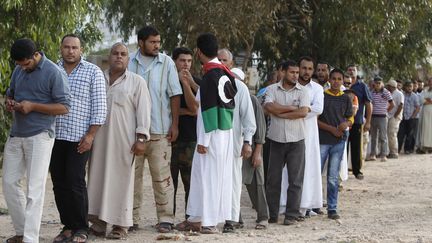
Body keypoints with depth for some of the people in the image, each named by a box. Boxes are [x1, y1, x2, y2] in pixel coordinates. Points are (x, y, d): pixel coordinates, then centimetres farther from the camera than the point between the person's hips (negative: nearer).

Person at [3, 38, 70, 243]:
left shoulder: (53, 73, -11)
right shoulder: (18, 71, 9)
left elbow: (64, 107, -13)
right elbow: (10, 92, 24)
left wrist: (33, 106, -20)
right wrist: (9, 102, -1)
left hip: (39, 136, -7)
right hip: (16, 134, 7)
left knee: (34, 188, -6)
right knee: (9, 182, 7)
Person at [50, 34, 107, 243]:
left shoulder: (93, 72, 1)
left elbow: (99, 107, -3)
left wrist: (90, 135, -10)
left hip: (79, 138, -4)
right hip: (55, 137, 4)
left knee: (75, 182, -7)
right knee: (59, 183, 5)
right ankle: (67, 226, 15)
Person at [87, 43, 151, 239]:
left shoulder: (137, 82, 4)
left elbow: (143, 111, -2)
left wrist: (141, 138, -9)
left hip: (124, 139, -3)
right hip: (99, 138, 3)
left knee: (121, 179, -2)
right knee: (98, 177, 2)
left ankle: (120, 225, 3)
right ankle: (99, 221, 8)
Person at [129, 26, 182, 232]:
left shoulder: (166, 63, 3)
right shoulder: (129, 63, 5)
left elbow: (175, 95, 3)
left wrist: (175, 124, -2)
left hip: (159, 129, -1)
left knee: (161, 175, -1)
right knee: (132, 174, 5)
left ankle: (165, 219, 4)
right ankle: (132, 218, 12)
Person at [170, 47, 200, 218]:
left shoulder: (196, 82, 8)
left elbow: (194, 107, -6)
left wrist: (187, 82, -12)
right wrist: (187, 111, -6)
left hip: (191, 139, 1)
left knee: (191, 183, -1)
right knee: (169, 183, 0)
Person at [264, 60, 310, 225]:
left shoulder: (302, 91, 2)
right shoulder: (272, 89, 4)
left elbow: (303, 112, -12)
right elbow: (269, 107, -14)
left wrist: (280, 113, -10)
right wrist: (292, 108, -11)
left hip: (296, 140, -1)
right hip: (276, 139, 1)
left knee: (295, 179, 0)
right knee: (273, 179, 5)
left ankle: (292, 214, 6)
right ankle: (272, 214, 14)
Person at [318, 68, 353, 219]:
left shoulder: (346, 99, 9)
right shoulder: (322, 96, 0)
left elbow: (350, 119, 12)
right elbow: (315, 119, -2)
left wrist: (345, 124, -11)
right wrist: (332, 129, -11)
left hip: (339, 141, 2)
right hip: (322, 140, -2)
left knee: (333, 177, 4)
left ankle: (332, 209, 8)